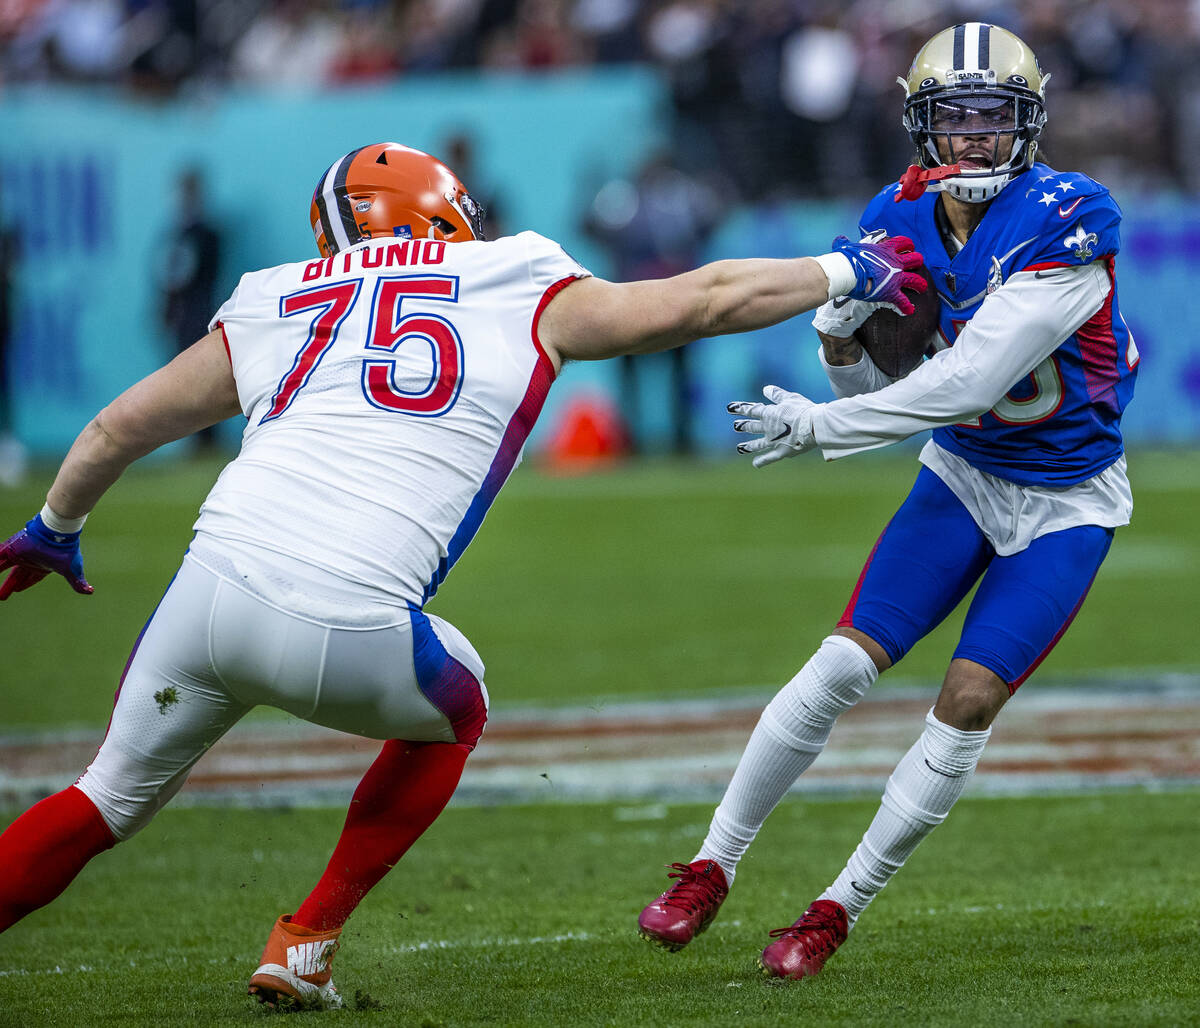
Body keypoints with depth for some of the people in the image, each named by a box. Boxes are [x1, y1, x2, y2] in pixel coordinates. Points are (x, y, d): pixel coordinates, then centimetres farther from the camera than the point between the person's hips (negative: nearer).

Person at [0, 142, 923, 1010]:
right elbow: (707, 301, 21)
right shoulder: (523, 297, 15)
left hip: (214, 587, 3)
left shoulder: (270, 310, 23)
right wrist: (846, 273, 36)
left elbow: (118, 428, 30)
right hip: (348, 634, -3)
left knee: (114, 797, 23)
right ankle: (307, 944, 23)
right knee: (452, 713, 30)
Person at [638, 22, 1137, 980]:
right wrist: (842, 333, -21)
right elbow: (881, 387, 2)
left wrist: (818, 424, -30)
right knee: (842, 666, -7)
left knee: (969, 702, -13)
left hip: (1066, 501, -4)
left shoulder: (1064, 225, -28)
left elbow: (969, 380, -33)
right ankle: (710, 871, 6)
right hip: (965, 471, 4)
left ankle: (839, 910, 2)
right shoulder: (902, 218, -8)